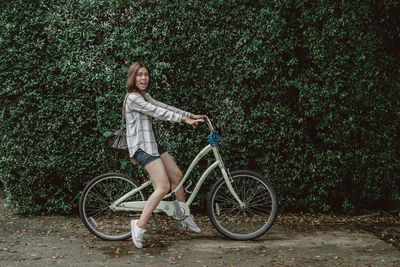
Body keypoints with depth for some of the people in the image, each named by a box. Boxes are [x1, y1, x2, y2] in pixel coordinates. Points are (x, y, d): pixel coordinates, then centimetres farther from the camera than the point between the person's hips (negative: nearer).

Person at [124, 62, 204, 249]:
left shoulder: (144, 95, 17)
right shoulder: (133, 98, -14)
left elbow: (163, 107, 11)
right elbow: (157, 112, -21)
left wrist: (190, 115, 3)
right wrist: (183, 119, -24)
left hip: (152, 143, 10)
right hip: (142, 147, -10)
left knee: (177, 175, 12)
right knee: (163, 187, -16)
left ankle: (186, 218, 25)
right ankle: (140, 225, -10)